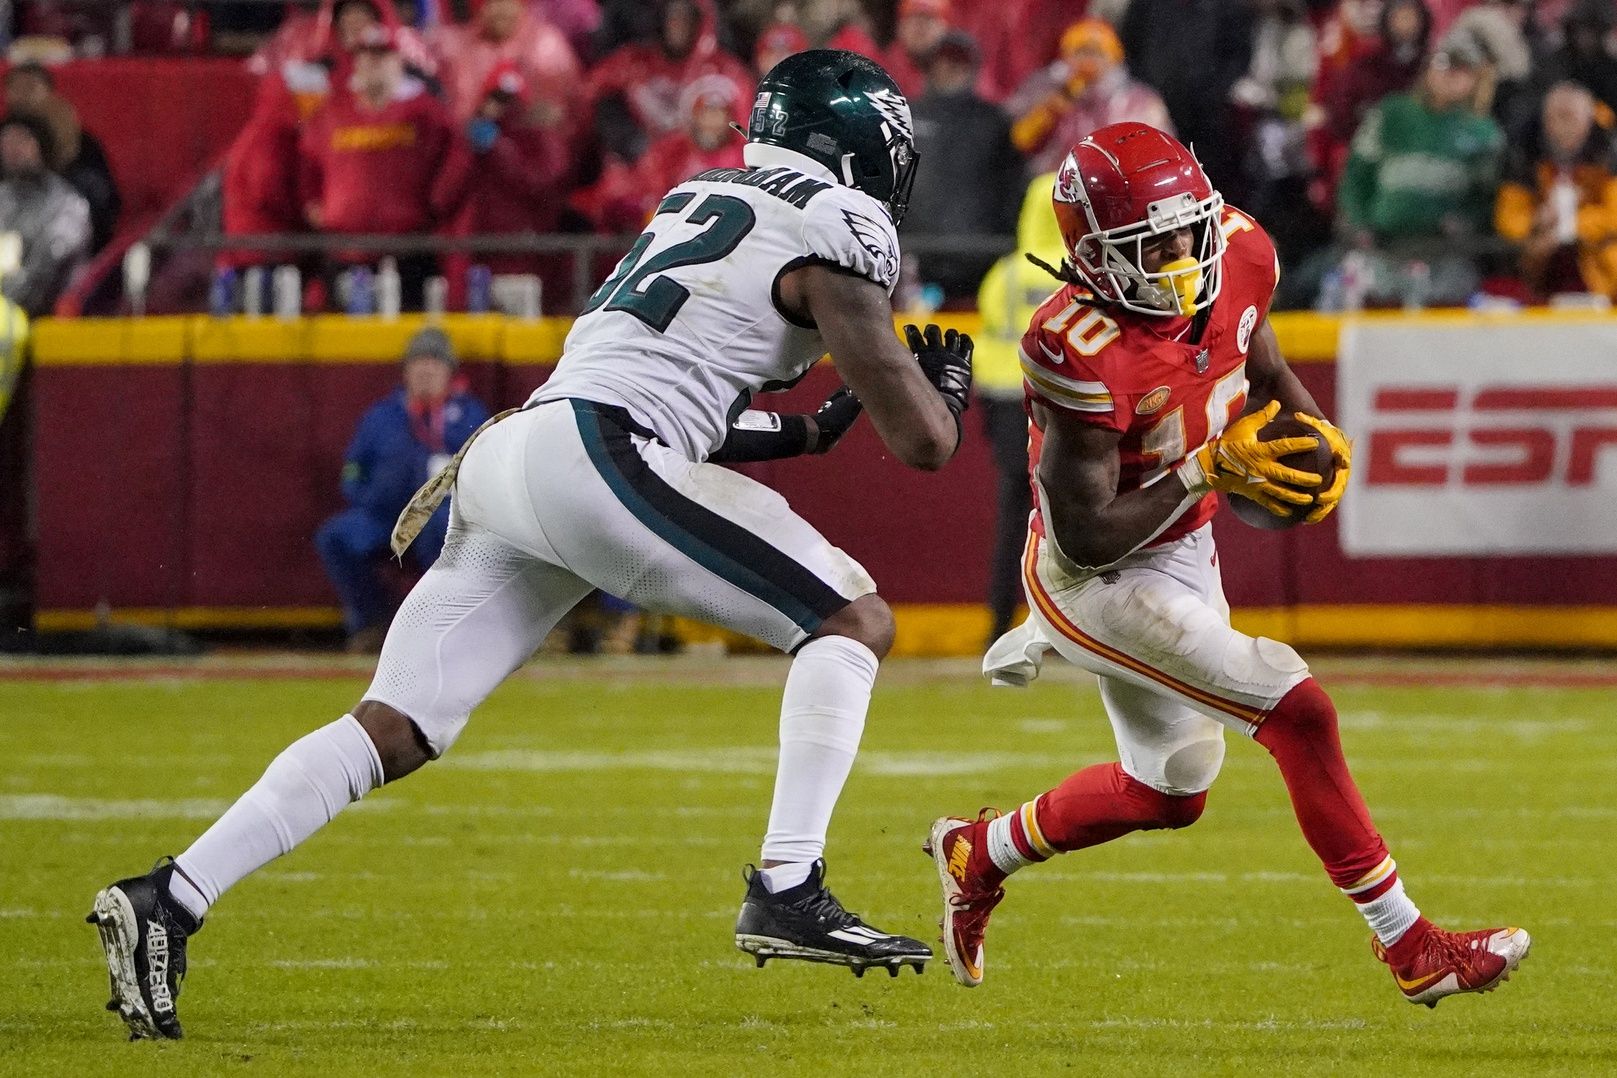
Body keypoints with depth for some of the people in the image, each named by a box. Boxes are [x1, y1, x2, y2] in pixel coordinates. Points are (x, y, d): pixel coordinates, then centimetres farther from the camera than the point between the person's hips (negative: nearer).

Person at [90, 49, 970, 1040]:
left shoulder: (702, 203, 27)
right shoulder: (836, 229, 2)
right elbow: (923, 441, 2)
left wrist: (811, 430, 39)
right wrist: (947, 387, 23)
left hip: (510, 459, 8)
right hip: (598, 450, -8)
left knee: (396, 730, 5)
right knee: (854, 620, -1)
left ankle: (167, 901, -3)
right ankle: (788, 891, -14)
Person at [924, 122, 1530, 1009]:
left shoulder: (1236, 258, -12)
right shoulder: (1082, 351, -33)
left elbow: (1259, 367, 11)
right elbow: (1088, 541, -30)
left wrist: (1310, 432, -8)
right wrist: (1210, 470, -31)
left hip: (1184, 553, 9)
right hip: (1097, 578, -9)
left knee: (1170, 792, 24)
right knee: (1296, 711, -18)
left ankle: (977, 855, 45)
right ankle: (1411, 950, -9)